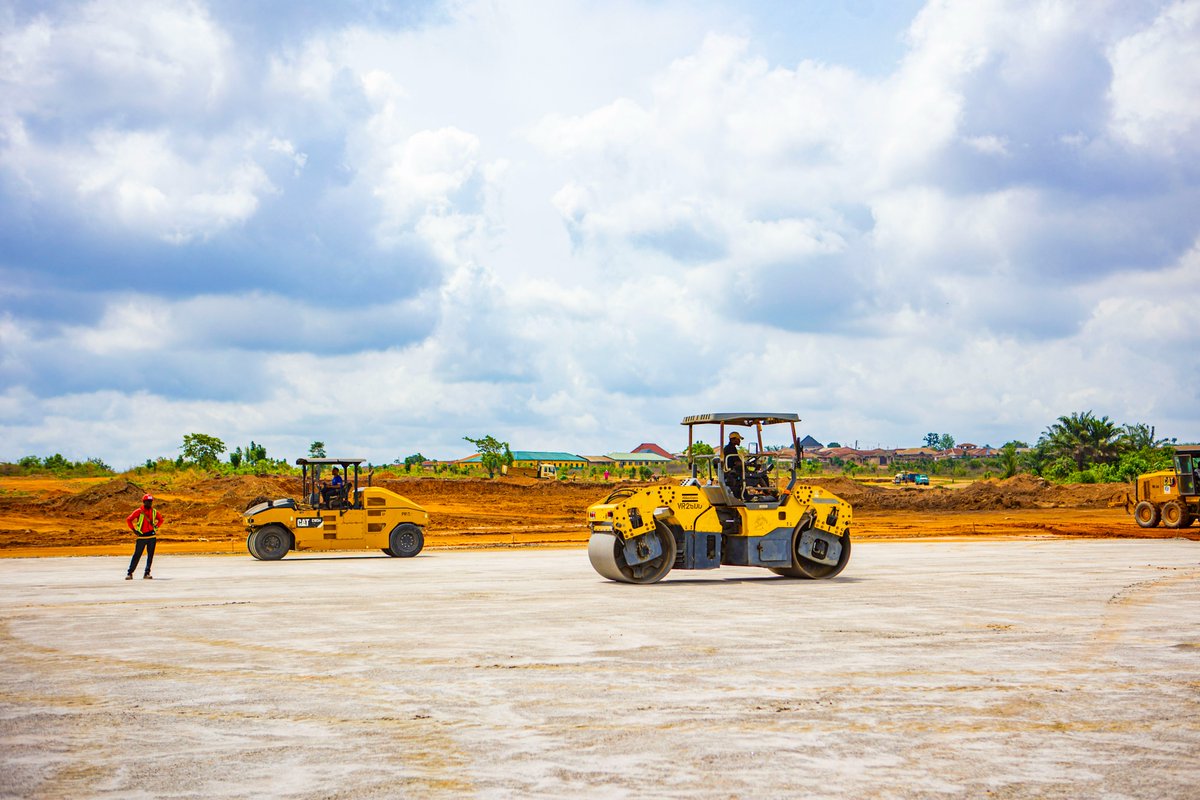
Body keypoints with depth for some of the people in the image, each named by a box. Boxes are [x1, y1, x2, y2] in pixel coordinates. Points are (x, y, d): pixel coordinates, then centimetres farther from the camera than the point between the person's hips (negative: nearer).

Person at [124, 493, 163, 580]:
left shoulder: (154, 512, 6)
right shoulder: (138, 511, -5)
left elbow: (161, 520, 22)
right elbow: (128, 520, 0)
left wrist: (156, 527, 8)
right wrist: (134, 530, -4)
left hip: (152, 536, 3)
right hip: (141, 536, -3)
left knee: (150, 555, 1)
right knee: (137, 555, -1)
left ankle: (147, 573, 7)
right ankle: (129, 573, 6)